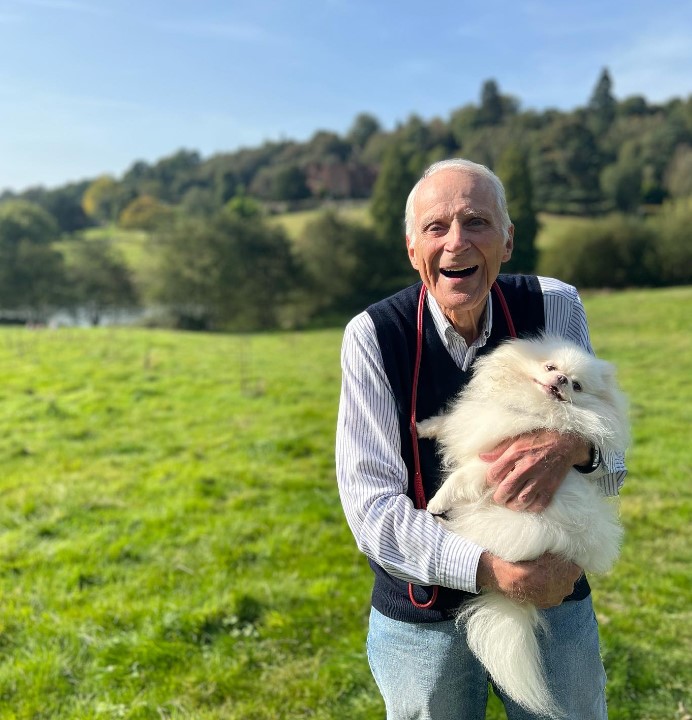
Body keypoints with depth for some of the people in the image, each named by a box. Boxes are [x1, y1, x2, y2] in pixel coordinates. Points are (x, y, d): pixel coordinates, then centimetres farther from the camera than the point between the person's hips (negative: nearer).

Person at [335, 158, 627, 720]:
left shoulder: (557, 307, -10)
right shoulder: (374, 336, -16)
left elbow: (612, 468, -4)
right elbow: (373, 509, -19)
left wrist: (572, 446, -27)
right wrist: (495, 572, -30)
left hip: (555, 596, 2)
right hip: (424, 611, -1)